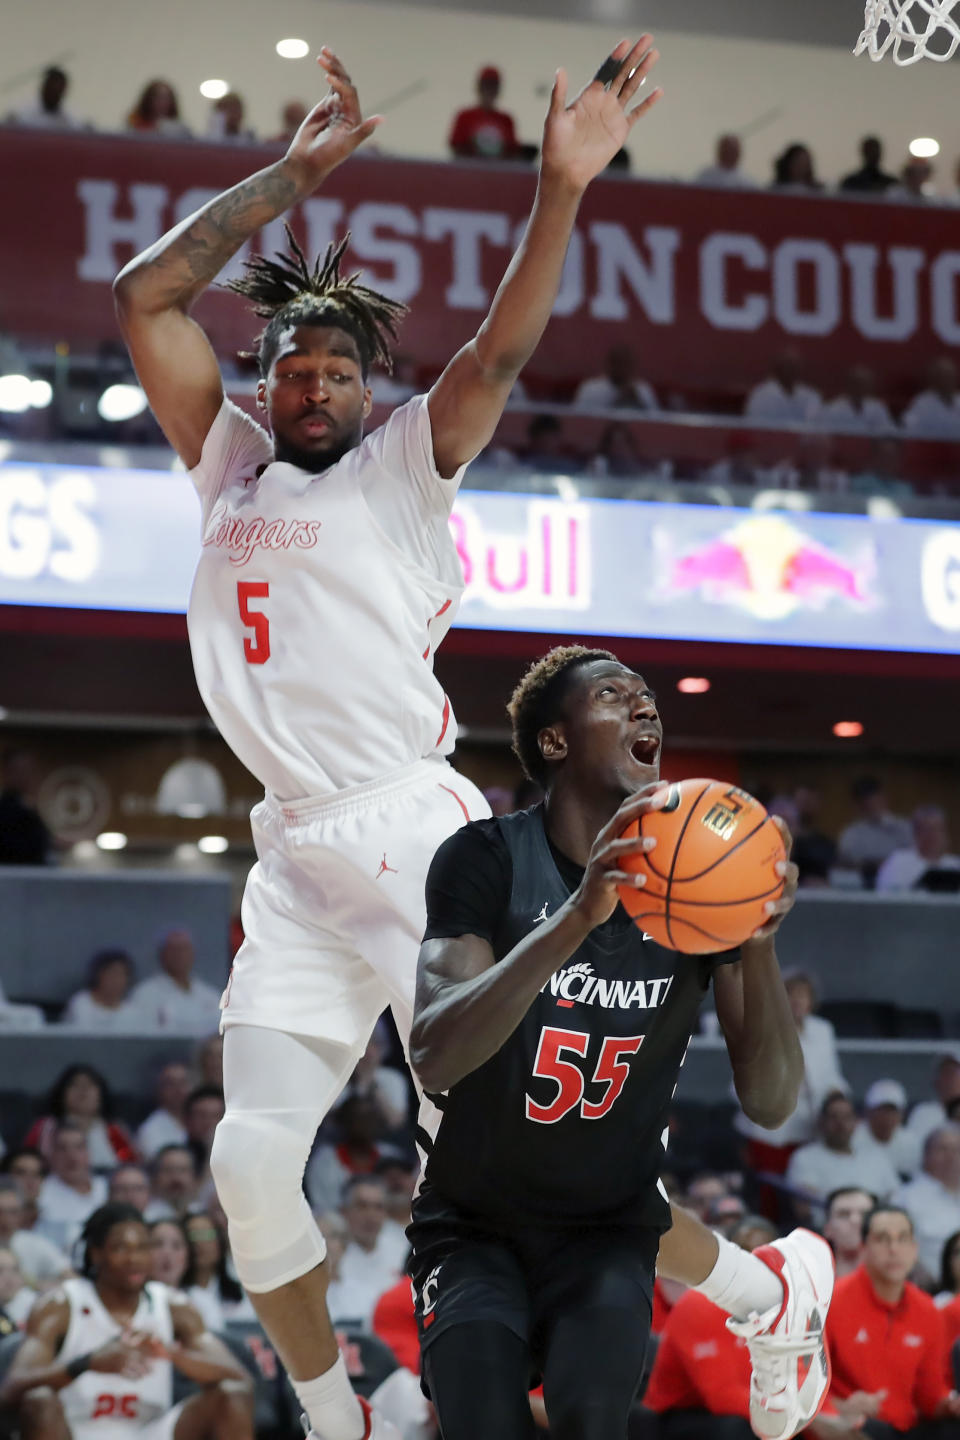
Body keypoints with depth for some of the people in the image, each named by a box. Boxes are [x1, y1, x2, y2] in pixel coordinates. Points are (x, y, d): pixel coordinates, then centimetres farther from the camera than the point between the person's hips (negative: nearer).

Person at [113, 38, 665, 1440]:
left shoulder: (401, 462, 8)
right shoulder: (229, 467, 20)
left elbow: (503, 348, -8)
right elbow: (146, 294, 16)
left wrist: (562, 190, -21)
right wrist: (296, 174, 13)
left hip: (412, 833, -5)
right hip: (297, 857, 5)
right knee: (252, 1158, -5)